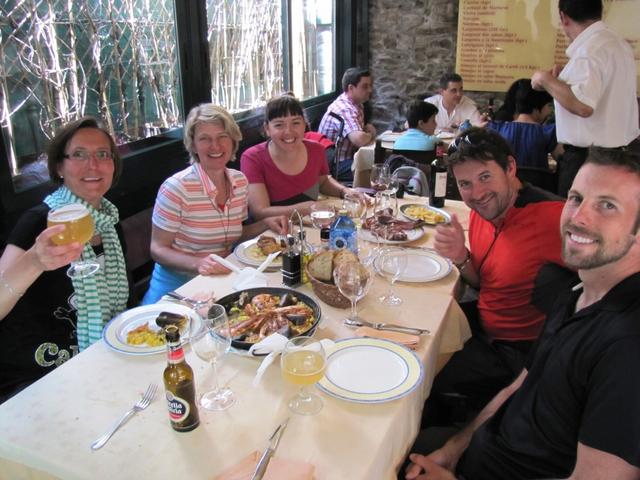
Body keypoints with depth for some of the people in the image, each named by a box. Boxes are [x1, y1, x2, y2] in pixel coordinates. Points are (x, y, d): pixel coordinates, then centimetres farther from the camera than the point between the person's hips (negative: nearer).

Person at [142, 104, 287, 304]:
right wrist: (198, 263, -27)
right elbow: (158, 249, -10)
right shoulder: (176, 188, -16)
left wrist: (265, 224, -2)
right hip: (177, 284, -5)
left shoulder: (240, 181, 2)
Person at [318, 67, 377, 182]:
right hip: (335, 165, -10)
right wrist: (370, 135, -15)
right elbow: (360, 140, -38)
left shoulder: (356, 104, 8)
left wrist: (368, 128, -1)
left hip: (348, 157, 10)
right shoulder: (344, 109, -23)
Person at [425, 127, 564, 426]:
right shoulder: (482, 210, -1)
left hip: (519, 354, -8)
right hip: (483, 323, 8)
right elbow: (485, 285, 8)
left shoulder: (552, 216, -29)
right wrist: (461, 258, -12)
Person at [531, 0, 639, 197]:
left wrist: (546, 79, -17)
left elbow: (583, 106, -31)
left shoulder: (589, 50, -18)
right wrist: (562, 79, 23)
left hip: (590, 158, -10)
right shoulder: (618, 42, 13)